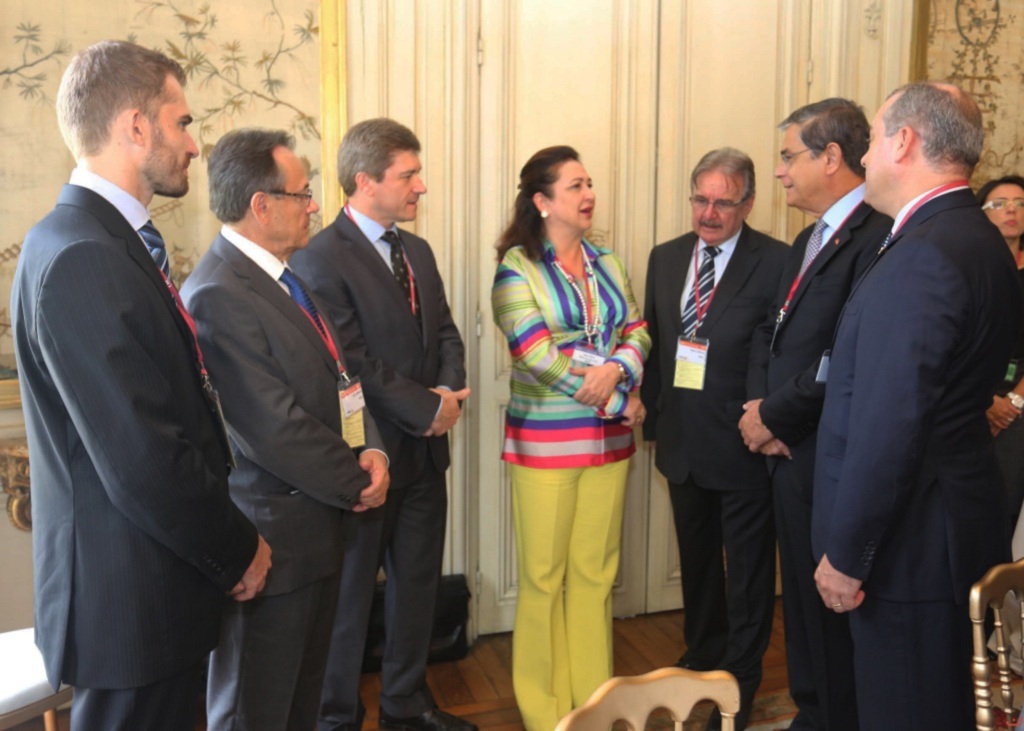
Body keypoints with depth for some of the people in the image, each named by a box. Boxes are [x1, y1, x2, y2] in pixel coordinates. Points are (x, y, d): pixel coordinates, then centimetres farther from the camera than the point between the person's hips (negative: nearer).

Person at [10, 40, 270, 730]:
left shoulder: (107, 240, 8)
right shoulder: (80, 259, -23)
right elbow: (144, 464, -26)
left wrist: (223, 535, 9)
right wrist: (238, 550, -11)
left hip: (158, 583, 9)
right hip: (131, 597, -9)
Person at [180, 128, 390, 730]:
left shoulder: (287, 277, 8)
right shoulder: (219, 296, -22)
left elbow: (339, 376, 11)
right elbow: (277, 430, -24)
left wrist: (372, 449, -6)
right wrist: (357, 483, -11)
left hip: (319, 521, 9)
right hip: (273, 540, -9)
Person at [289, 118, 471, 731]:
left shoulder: (418, 252, 11)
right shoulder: (320, 259, -15)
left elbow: (445, 333, 12)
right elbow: (353, 363, -20)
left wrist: (451, 391, -7)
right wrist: (429, 409, -16)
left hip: (425, 451, 8)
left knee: (419, 582, 18)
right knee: (349, 592, 9)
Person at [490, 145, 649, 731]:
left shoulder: (607, 263, 11)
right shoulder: (517, 267, -6)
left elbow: (637, 331, 6)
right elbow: (536, 355, -15)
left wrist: (616, 370, -17)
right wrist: (620, 402, -13)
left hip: (609, 440, 5)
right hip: (546, 441, -4)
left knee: (596, 572, 11)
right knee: (544, 575, 5)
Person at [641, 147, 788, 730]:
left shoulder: (777, 263, -12)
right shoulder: (665, 257, 6)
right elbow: (655, 343, 10)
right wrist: (654, 416, 6)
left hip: (743, 442, -5)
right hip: (682, 438, 6)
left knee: (748, 567, 10)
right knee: (696, 558, 22)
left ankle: (741, 682, 28)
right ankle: (704, 655, 42)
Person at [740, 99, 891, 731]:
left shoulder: (877, 239, -17)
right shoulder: (809, 241, 15)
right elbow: (771, 332, 16)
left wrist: (775, 417, -13)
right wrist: (761, 407, 0)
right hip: (791, 454, 9)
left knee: (831, 609, 5)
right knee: (801, 602, 21)